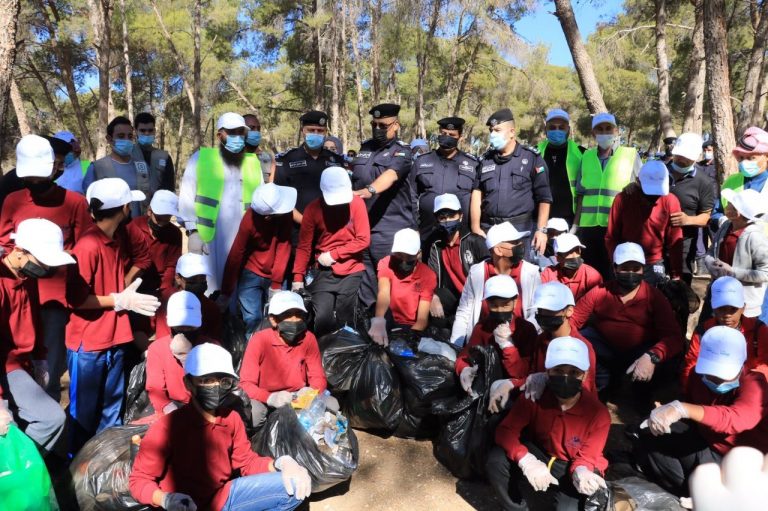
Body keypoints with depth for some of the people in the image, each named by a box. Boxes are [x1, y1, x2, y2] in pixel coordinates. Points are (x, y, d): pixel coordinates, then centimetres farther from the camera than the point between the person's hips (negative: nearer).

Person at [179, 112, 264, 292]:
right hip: (207, 240, -2)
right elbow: (186, 198, 1)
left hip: (242, 242, 3)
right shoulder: (200, 158, 6)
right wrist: (193, 232, -8)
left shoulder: (253, 163, 14)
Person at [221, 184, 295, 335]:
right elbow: (235, 255, -17)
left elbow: (284, 247, -14)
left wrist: (277, 284, -16)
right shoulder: (250, 220, -23)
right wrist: (226, 292, -12)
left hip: (276, 275, 2)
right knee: (253, 318, -11)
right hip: (251, 274, -2)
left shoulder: (285, 214, -17)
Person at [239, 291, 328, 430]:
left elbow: (318, 377, -3)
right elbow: (246, 384, -19)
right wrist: (270, 398, -38)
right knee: (252, 415, -35)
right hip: (265, 400, -2)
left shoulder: (308, 339, -9)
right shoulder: (259, 340, -18)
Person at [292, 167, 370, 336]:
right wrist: (298, 277, -12)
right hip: (324, 272, 0)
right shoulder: (313, 208, -5)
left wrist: (334, 255, -11)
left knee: (345, 321, 3)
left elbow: (363, 240, -7)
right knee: (322, 318, -14)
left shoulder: (357, 203, -4)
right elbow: (304, 246, -4)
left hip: (352, 272, 0)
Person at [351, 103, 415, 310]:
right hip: (361, 226, 6)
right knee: (364, 279, 11)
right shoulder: (365, 147, 15)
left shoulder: (401, 151, -3)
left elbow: (391, 174, -25)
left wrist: (369, 190, -43)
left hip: (390, 230, -6)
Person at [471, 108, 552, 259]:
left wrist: (542, 230, -7)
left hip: (520, 229, -3)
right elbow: (477, 194, 11)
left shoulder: (531, 158, 3)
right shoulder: (485, 160, 14)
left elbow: (544, 198, 1)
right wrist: (476, 228, 1)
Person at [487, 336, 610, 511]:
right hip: (540, 456, 2)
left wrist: (580, 472, -41)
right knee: (496, 459, -24)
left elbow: (587, 457, -15)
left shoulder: (598, 413, -23)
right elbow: (506, 431, -20)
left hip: (572, 468, -1)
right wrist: (526, 460, -39)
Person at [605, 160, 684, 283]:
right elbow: (611, 237, -3)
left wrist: (676, 275, -4)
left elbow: (674, 242, -4)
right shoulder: (622, 199, -11)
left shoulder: (670, 201, -9)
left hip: (654, 266, 0)